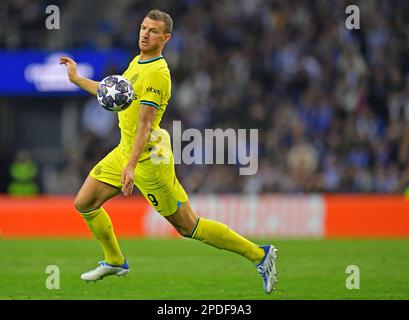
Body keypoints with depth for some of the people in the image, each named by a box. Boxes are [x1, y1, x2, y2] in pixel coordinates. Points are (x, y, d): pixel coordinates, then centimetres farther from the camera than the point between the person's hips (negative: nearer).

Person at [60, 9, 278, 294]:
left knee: (188, 226, -5)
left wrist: (131, 165, -35)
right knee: (84, 204, 10)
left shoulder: (157, 72, -21)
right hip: (124, 151, 9)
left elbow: (145, 124, -28)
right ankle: (115, 261, 30)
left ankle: (260, 254, 3)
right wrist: (77, 79, 29)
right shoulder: (138, 62, 9)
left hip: (148, 159, -9)